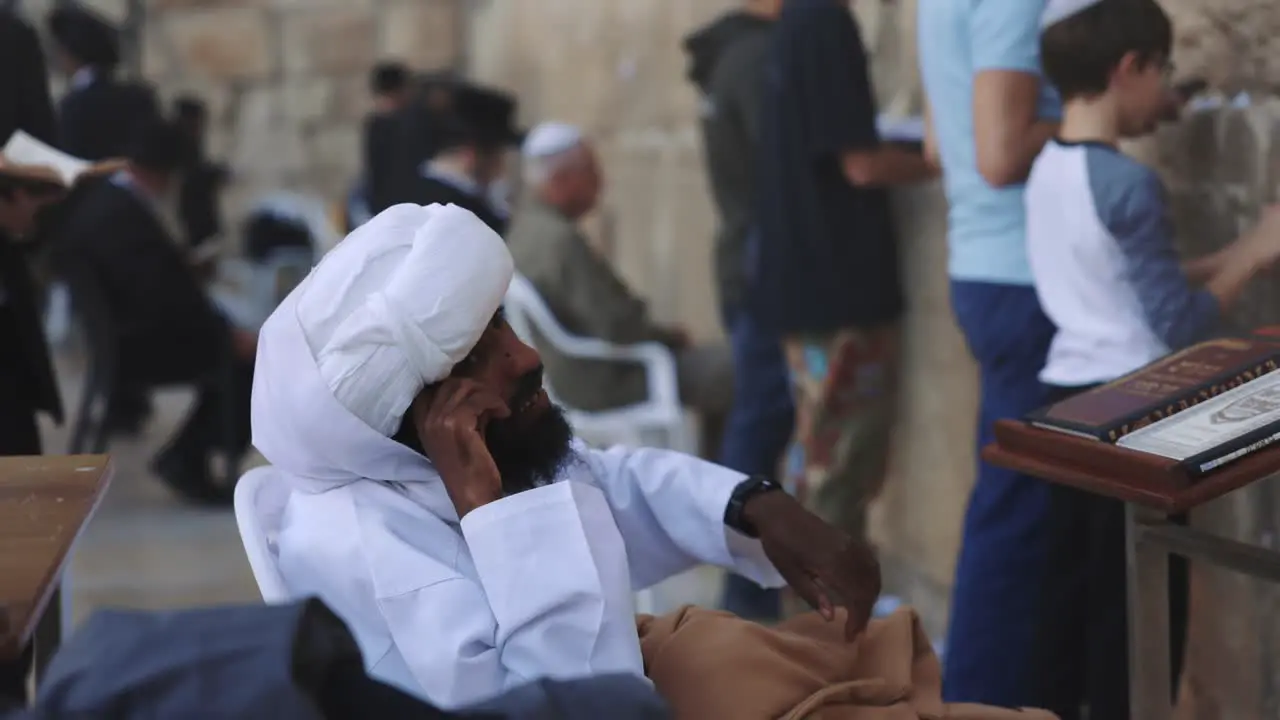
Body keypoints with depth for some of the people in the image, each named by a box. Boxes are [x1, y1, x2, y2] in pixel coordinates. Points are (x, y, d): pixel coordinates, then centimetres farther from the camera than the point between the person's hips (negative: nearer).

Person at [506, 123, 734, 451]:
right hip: (599, 385, -11)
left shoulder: (520, 228, 5)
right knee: (728, 369, -12)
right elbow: (618, 328, -24)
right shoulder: (562, 241, -26)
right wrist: (667, 334, -6)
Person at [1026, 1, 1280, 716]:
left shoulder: (1048, 169, 6)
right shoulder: (1130, 184, -19)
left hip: (1068, 396, 8)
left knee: (1070, 585, 15)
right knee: (1138, 605, 2)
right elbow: (1179, 324, -17)